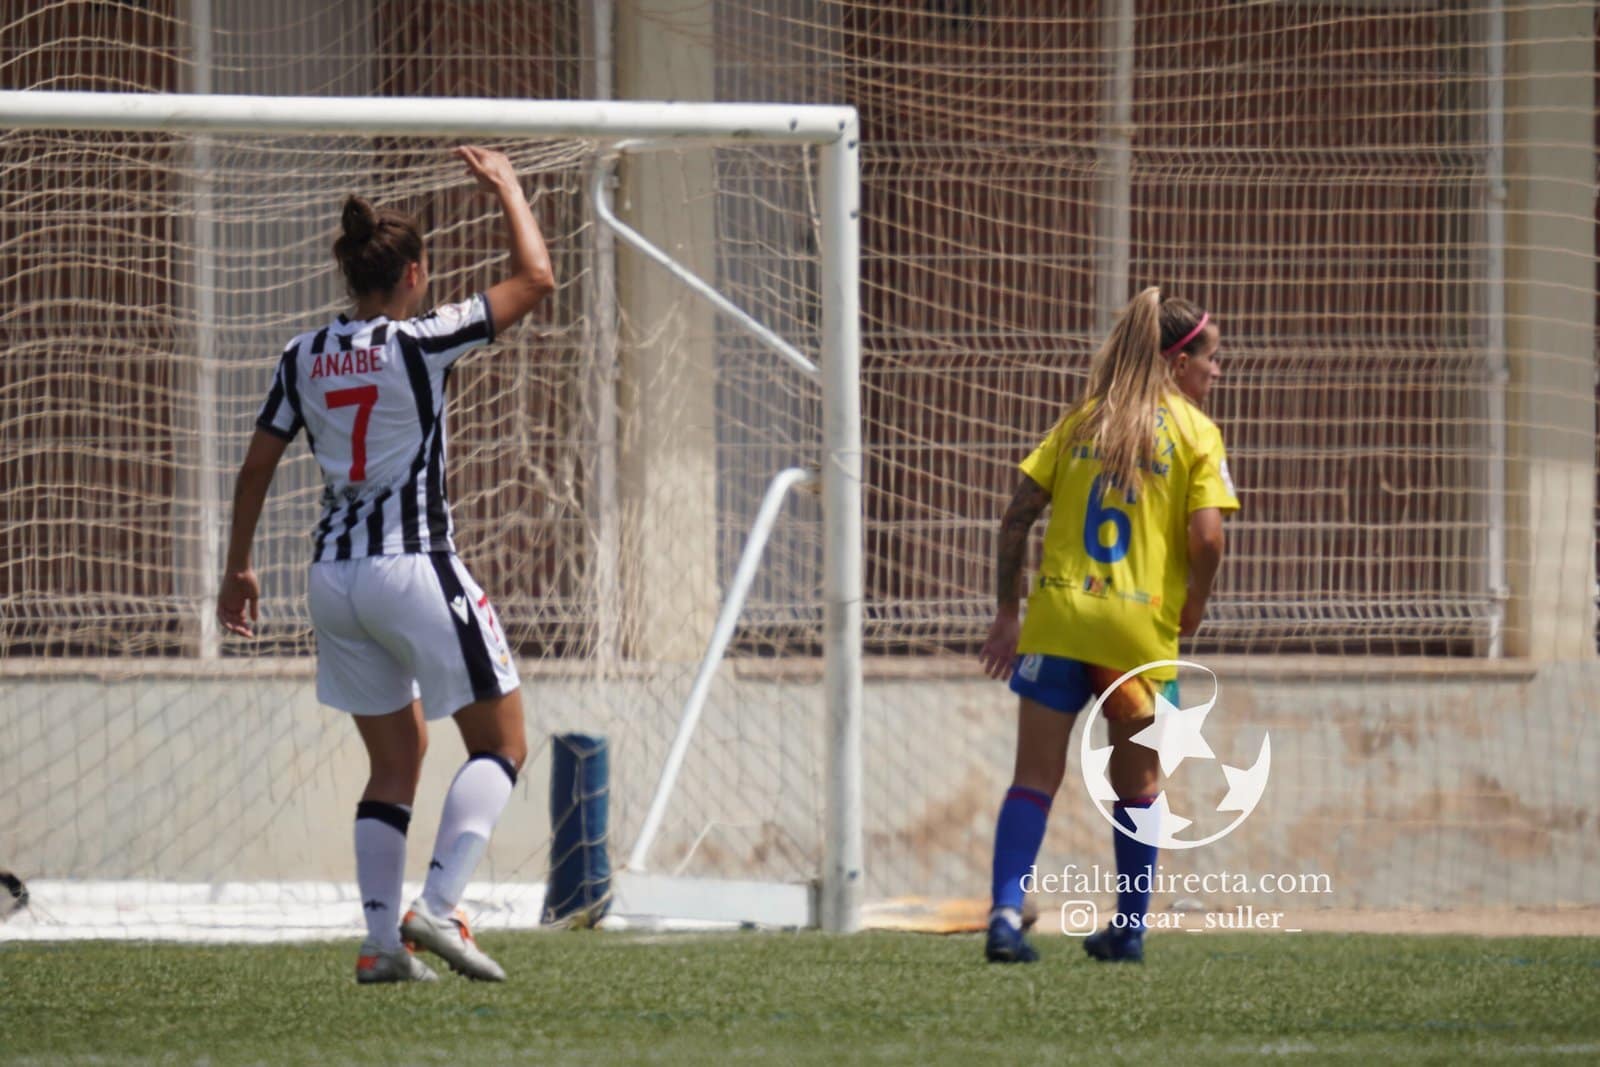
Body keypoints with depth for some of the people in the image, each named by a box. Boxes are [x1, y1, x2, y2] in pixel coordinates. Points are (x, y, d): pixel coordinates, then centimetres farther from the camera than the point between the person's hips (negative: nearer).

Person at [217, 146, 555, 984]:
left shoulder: (303, 357, 6)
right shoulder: (418, 343, -10)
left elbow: (256, 468, 10)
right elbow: (536, 279, -3)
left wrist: (238, 568, 21)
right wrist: (507, 188, 10)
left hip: (333, 572, 6)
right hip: (413, 567, -6)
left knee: (395, 760, 14)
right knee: (499, 741, 4)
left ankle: (381, 941, 5)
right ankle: (436, 907, -13)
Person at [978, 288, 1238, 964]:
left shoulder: (1083, 420, 11)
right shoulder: (1195, 432, 1)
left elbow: (1018, 514, 6)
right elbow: (1206, 539, -11)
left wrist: (1007, 613, 10)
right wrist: (1192, 614, 6)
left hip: (1058, 616, 2)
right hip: (1142, 626, -2)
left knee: (1035, 777, 1)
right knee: (1136, 783, 15)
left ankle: (1005, 913, -16)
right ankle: (1130, 929, 19)